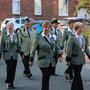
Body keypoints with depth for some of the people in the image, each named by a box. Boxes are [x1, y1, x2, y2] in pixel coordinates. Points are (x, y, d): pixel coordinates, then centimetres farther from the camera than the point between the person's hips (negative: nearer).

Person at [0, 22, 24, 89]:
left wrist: (21, 53, 2)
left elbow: (19, 45, 9)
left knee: (14, 69, 5)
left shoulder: (16, 35, 6)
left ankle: (11, 83, 18)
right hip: (7, 55, -3)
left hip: (14, 55, 3)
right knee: (9, 69, -10)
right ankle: (8, 82, 9)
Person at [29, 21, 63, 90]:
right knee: (46, 77, -8)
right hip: (43, 61, -4)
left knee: (47, 78, 9)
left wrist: (59, 55, 2)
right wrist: (31, 59, -2)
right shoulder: (38, 37, -2)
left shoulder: (53, 37, 11)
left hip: (52, 62, 4)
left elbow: (57, 47, 18)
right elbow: (33, 49, 0)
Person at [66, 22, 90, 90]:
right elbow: (69, 50, -10)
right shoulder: (72, 38, -9)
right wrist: (68, 60, -12)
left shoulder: (84, 38, 11)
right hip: (75, 60, -6)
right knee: (78, 75, -4)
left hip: (81, 60, 6)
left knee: (77, 75, 13)